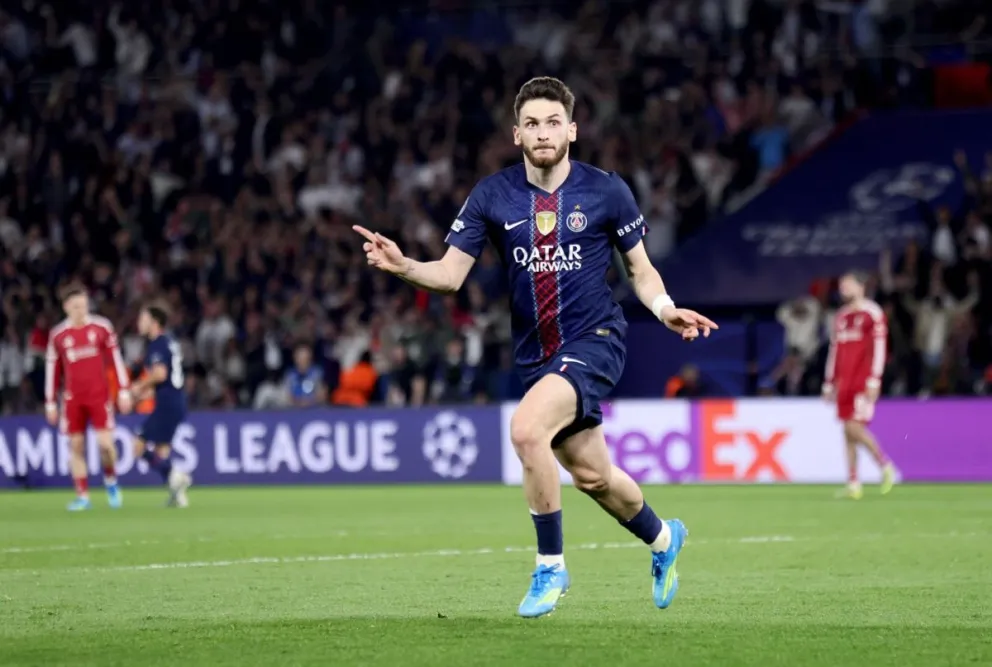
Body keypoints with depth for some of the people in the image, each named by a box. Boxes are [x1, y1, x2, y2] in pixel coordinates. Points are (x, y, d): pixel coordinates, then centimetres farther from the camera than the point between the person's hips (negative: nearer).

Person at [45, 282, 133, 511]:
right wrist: (50, 403, 7)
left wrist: (124, 391, -1)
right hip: (73, 398, 1)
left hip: (99, 395, -1)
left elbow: (116, 359, 3)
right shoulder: (58, 335, 2)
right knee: (76, 446, 1)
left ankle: (110, 481, 18)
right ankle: (82, 496, 7)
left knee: (105, 443, -10)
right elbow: (52, 370, 8)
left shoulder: (102, 327, -1)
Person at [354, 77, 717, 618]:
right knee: (591, 476, 13)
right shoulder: (492, 196, -1)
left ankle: (550, 564, -12)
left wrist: (665, 309, -15)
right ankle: (662, 539, 45)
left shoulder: (606, 191, -5)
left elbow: (640, 270, 5)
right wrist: (402, 266, -24)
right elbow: (450, 274, -4)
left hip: (594, 340, -4)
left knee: (526, 429, -28)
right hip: (536, 354, 4)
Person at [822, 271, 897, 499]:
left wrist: (874, 381, -18)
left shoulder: (872, 313, -6)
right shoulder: (841, 316, 17)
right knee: (848, 432, 4)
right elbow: (834, 351, 21)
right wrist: (829, 384, 19)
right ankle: (853, 485, 6)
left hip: (863, 382, -7)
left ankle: (886, 466, 5)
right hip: (844, 382, 7)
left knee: (855, 428, -15)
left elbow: (879, 349, -12)